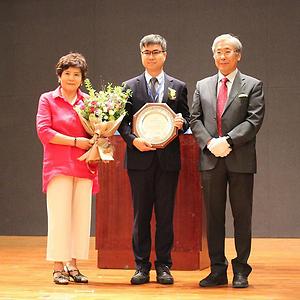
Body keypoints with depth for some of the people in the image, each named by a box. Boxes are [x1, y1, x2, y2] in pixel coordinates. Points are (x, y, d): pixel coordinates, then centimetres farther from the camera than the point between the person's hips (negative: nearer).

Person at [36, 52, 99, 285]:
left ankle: (73, 266, 11)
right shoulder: (48, 99, 3)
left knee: (81, 216, 3)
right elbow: (44, 131, -5)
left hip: (83, 167, 4)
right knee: (59, 216, -4)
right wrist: (75, 141, -10)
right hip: (58, 166, -3)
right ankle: (58, 268, 3)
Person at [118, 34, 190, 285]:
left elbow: (186, 118, 13)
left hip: (168, 159, 0)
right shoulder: (129, 87, 8)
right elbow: (122, 121, 5)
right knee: (141, 214, 4)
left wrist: (181, 123, -10)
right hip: (140, 158, 0)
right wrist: (133, 140, -13)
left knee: (165, 215, 3)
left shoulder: (179, 87, 10)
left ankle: (164, 266, 11)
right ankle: (142, 266, 12)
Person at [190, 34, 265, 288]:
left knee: (242, 216, 2)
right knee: (214, 216, 6)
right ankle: (217, 270, 13)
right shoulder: (202, 86, 14)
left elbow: (254, 120, -7)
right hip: (211, 159, 3)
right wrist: (209, 142, -9)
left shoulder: (252, 85, 3)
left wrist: (228, 141, -17)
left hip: (241, 160, -3)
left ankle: (241, 271, 10)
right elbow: (195, 119, 8)